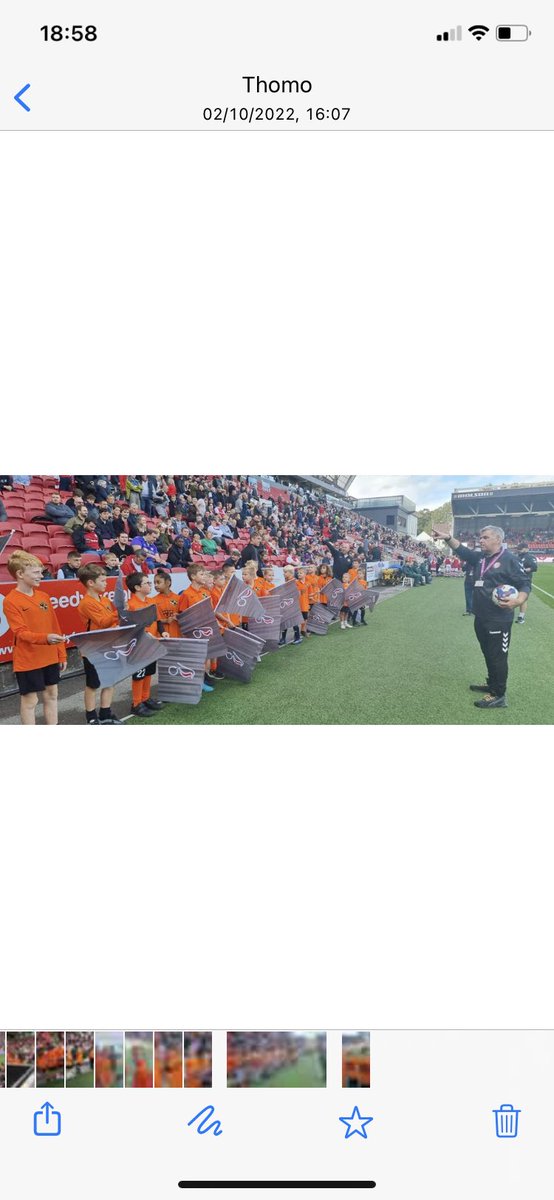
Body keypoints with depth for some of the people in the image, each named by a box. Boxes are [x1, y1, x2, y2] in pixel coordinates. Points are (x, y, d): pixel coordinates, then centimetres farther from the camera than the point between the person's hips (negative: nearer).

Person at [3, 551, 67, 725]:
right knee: (30, 699, 1)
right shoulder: (11, 601, -13)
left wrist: (61, 654, 12)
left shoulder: (44, 596, 8)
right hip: (27, 660, -7)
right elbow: (21, 633, -19)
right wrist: (45, 638, -35)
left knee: (51, 694, 14)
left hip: (50, 657, 7)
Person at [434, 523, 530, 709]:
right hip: (481, 618, 8)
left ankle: (498, 696, 6)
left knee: (497, 657, -2)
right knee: (488, 653, 20)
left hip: (499, 620, -8)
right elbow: (462, 551, 8)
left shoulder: (509, 560, -13)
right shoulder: (480, 557, 9)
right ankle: (492, 685, 35)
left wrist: (517, 601, -30)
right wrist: (448, 538, -8)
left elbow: (525, 585, -12)